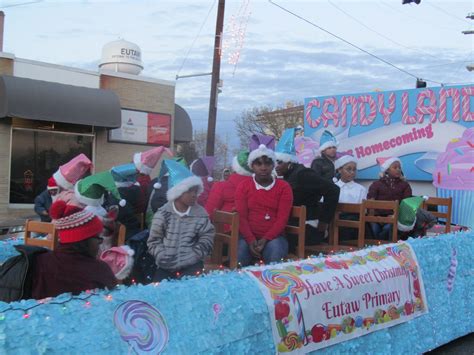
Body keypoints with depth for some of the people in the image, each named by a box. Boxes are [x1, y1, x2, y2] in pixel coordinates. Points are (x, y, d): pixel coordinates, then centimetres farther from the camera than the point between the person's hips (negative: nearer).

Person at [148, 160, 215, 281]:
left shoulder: (201, 214, 2)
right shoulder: (162, 213, 1)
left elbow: (206, 241, -1)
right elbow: (154, 241, 2)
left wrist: (184, 261, -11)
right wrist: (165, 259, -15)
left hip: (190, 265, 0)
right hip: (166, 265, 1)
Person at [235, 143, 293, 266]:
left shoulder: (284, 187, 5)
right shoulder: (243, 186, 8)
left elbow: (282, 218, -4)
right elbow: (241, 217, -1)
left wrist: (265, 239, -16)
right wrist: (251, 240, -16)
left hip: (273, 237, 0)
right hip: (248, 236, 0)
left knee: (275, 250, -33)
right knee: (239, 254, -30)